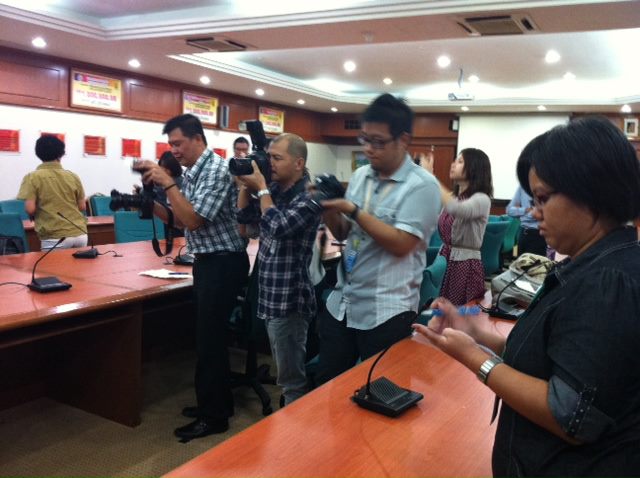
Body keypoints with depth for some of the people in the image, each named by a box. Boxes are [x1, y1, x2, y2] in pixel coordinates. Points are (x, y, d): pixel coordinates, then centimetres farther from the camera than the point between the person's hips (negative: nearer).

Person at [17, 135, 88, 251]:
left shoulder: (32, 177, -2)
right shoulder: (73, 176, 8)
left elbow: (30, 209, -9)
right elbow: (82, 207, 10)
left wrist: (41, 212, 13)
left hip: (55, 238, -3)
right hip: (80, 235, 4)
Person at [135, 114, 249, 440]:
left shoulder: (217, 170, -17)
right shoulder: (192, 173, 11)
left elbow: (194, 220, -24)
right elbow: (182, 221, 13)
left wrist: (167, 183, -21)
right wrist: (151, 204, 0)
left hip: (223, 264, -9)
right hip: (208, 262, 9)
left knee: (209, 339, -2)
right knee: (211, 335, 16)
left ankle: (214, 416, 12)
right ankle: (218, 402, 30)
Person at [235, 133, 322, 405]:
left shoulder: (307, 198, -16)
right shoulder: (275, 190, 8)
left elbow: (278, 227, -28)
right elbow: (244, 216, 16)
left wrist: (261, 187, -18)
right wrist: (247, 184, 2)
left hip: (289, 300, -9)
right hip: (270, 295, 9)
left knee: (291, 379, 2)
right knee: (285, 371, 22)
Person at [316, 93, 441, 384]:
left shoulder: (421, 185, -12)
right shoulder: (360, 176, 7)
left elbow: (400, 244, -21)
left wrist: (353, 210, -20)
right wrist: (329, 210, -8)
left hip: (386, 312, -6)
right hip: (342, 302, 6)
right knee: (326, 385, 17)